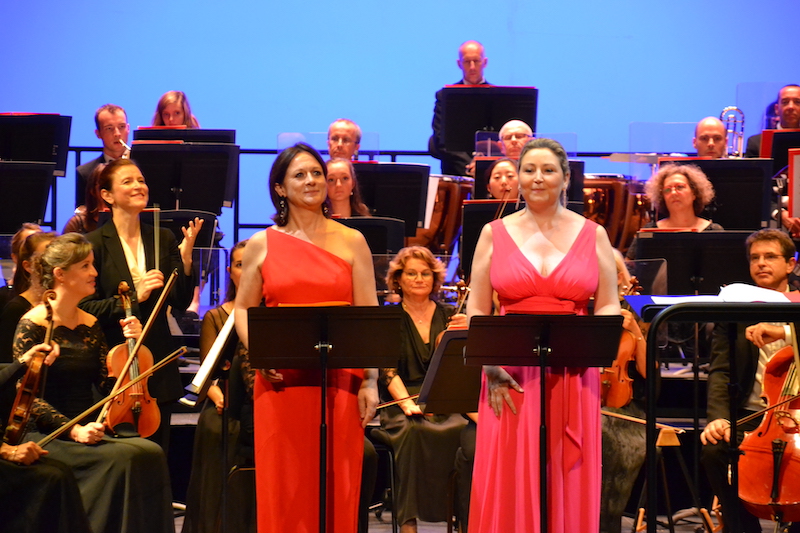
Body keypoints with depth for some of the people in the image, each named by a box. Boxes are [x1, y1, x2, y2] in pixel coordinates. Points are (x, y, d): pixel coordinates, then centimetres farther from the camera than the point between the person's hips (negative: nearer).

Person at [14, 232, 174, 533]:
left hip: (88, 430, 6)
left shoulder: (90, 325, 13)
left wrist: (130, 346, -3)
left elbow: (109, 385, 10)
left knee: (149, 453, -22)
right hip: (48, 437, -6)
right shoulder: (33, 325, -5)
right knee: (122, 457, -30)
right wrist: (73, 430, -21)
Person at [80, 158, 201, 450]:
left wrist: (185, 258, -11)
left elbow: (181, 302, 3)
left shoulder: (164, 240, 9)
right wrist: (134, 298, -19)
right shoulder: (94, 244, -3)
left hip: (158, 366, 4)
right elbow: (86, 309, -8)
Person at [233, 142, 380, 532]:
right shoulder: (262, 245, 7)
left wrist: (370, 382, -4)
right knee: (284, 488, 1)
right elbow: (243, 309, 13)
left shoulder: (351, 242, 7)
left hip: (339, 380, 0)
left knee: (337, 487, 1)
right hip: (281, 381, 0)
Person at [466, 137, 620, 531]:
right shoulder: (495, 234, 7)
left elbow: (609, 307, 7)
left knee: (570, 484, 1)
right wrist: (489, 361, -9)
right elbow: (476, 311, 6)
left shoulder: (592, 235, 8)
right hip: (511, 375, 0)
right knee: (507, 484, -3)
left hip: (573, 374, 0)